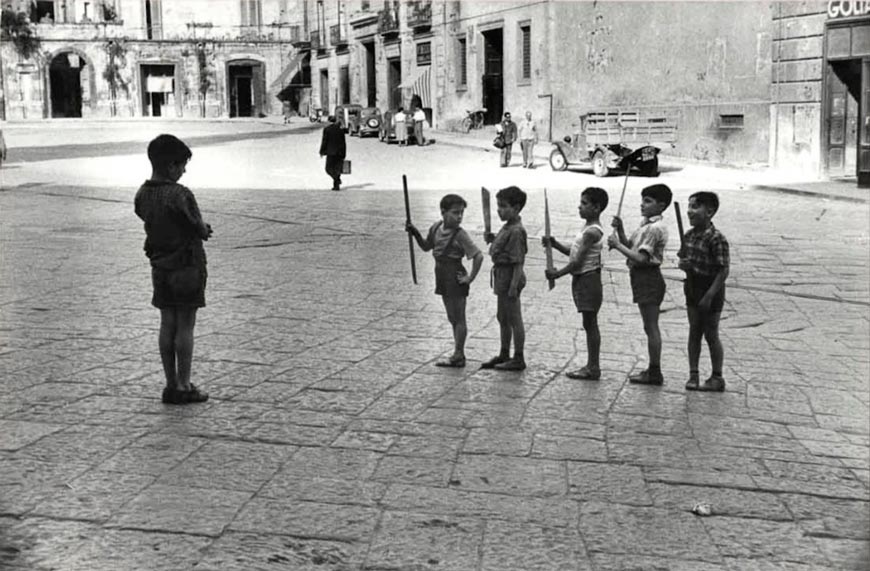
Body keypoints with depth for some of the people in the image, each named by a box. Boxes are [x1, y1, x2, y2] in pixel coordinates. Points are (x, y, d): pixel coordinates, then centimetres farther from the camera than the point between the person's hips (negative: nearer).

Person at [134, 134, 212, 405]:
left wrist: (200, 228, 5)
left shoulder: (142, 195, 2)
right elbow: (201, 231, -14)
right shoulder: (180, 195, -21)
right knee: (185, 326, 1)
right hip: (187, 266, -7)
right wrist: (202, 229, 11)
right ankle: (183, 387, 6)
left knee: (167, 324, 11)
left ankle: (172, 385, 17)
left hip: (160, 267, 7)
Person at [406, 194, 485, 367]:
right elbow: (426, 247, 18)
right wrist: (415, 233, 3)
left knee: (458, 319, 1)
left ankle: (458, 356, 7)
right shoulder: (436, 228, 3)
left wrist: (470, 277, -17)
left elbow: (478, 256, -20)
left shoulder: (460, 235, -18)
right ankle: (459, 355, 22)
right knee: (452, 319, 14)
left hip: (456, 279, -8)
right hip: (443, 278, 8)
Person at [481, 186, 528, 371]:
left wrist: (514, 286, -23)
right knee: (502, 318, 19)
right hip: (501, 275, 10)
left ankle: (519, 359, 8)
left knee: (514, 319, -1)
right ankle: (504, 354, 31)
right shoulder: (507, 227, 10)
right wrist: (492, 240, 4)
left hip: (510, 276, -10)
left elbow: (518, 262, -22)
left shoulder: (516, 231, -20)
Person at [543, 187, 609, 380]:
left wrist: (557, 273, -13)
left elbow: (578, 261, -20)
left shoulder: (592, 232, -18)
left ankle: (593, 368, 0)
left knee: (590, 323, -5)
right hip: (582, 279, 10)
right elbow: (573, 253, 19)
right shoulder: (589, 228, 13)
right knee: (589, 324, 12)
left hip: (588, 279, -10)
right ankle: (591, 366, 18)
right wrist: (555, 244, 8)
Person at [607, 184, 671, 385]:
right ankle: (653, 370, 22)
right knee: (650, 327, 14)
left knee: (651, 327, -4)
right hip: (642, 278, 10)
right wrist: (620, 230, 3)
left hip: (648, 277, -10)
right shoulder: (645, 225, 14)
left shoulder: (655, 228, -17)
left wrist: (617, 245, -17)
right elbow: (630, 246, 16)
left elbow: (641, 258, -23)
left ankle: (655, 372, 1)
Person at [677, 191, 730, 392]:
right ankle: (693, 374, 18)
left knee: (711, 335, 2)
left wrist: (709, 296, -22)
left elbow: (724, 270, -19)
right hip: (692, 290, 7)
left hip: (710, 292, -7)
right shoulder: (689, 236, 4)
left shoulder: (716, 239, -19)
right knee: (694, 332, 10)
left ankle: (717, 378, 14)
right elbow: (682, 259, 16)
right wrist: (683, 264, -9)